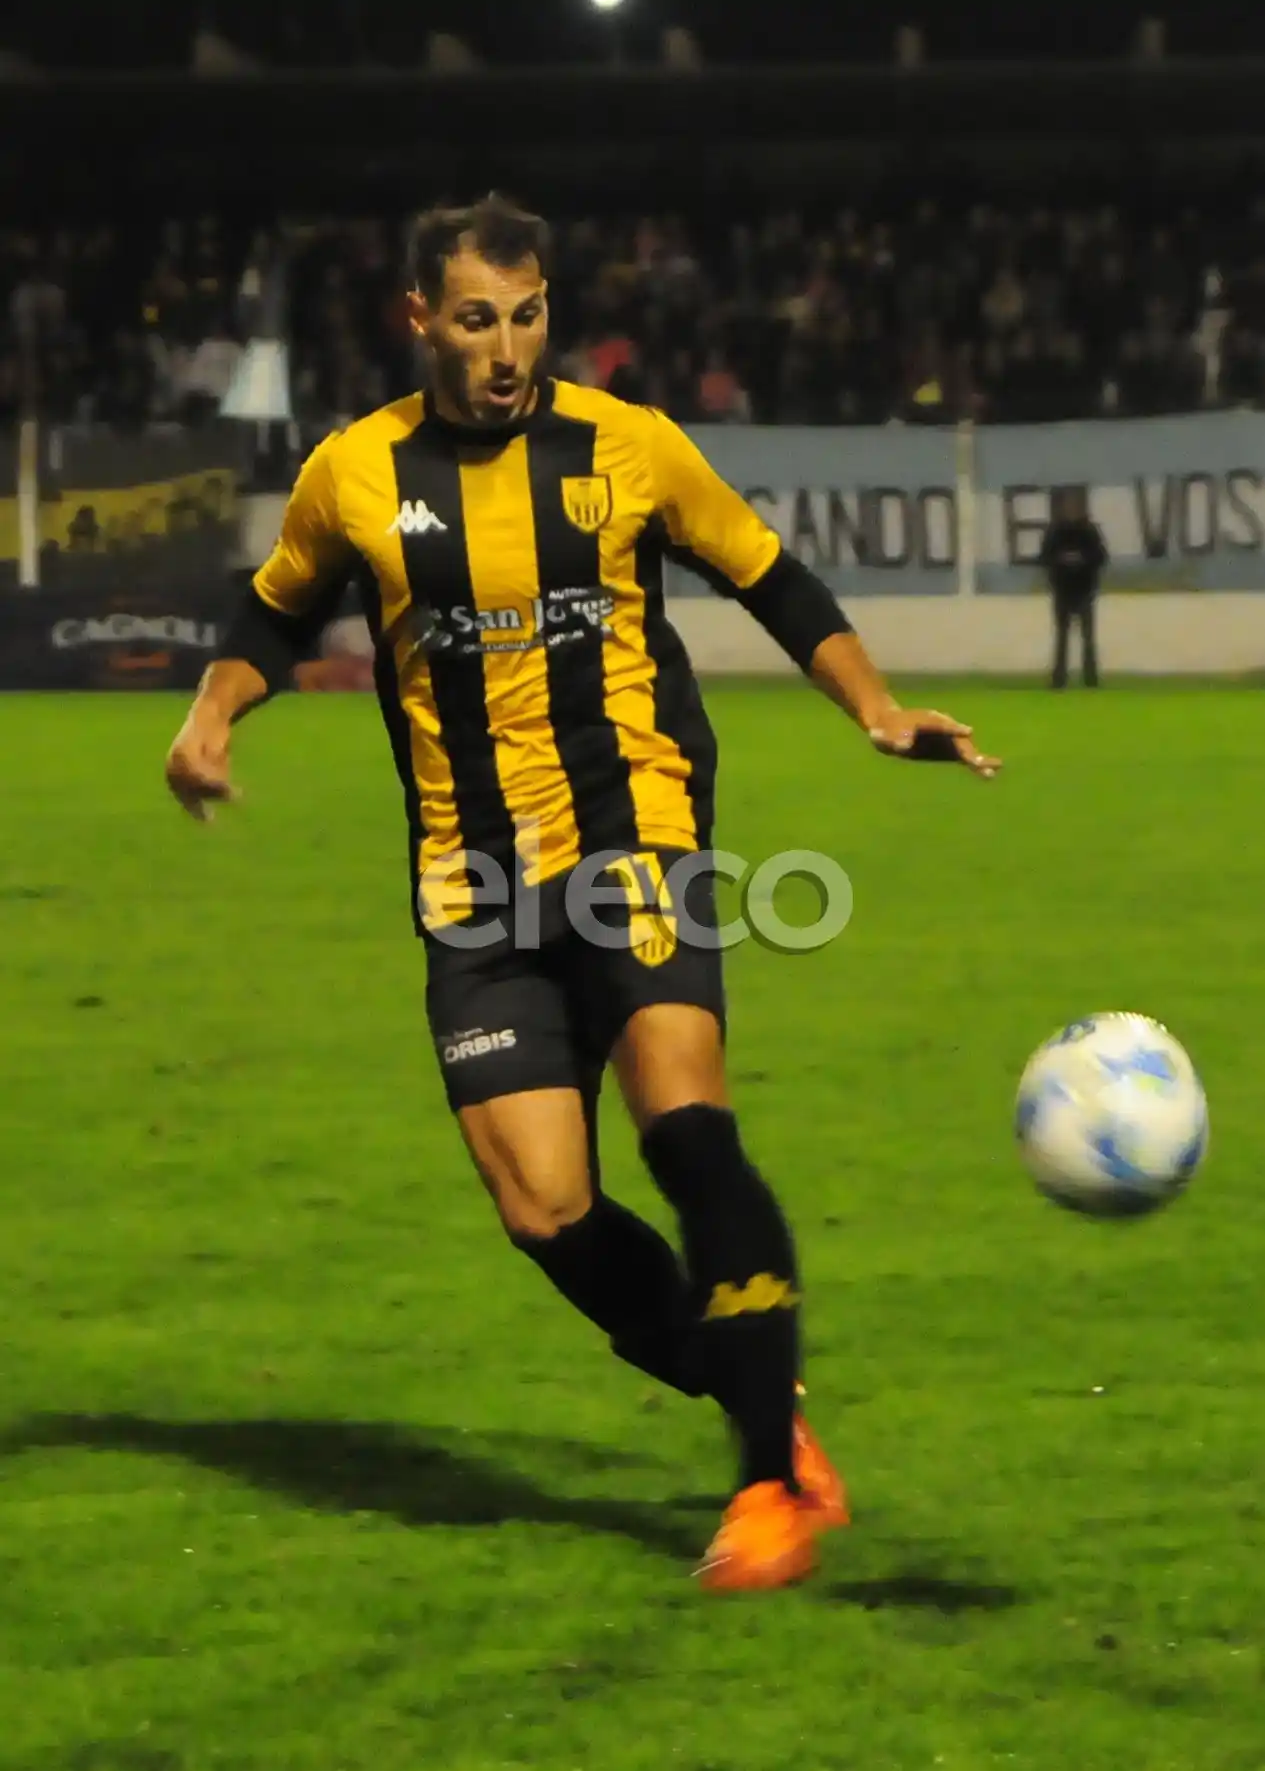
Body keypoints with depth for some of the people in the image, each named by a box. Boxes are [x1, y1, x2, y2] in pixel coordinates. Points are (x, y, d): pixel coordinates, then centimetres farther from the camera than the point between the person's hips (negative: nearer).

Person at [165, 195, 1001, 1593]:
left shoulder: (628, 448, 0)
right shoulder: (354, 477, 3)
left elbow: (773, 584, 12)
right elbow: (276, 616, 20)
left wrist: (876, 709, 0)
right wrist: (213, 716, 1)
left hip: (632, 832, -2)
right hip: (475, 887, 2)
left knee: (684, 1124, -24)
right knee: (547, 1216, -8)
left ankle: (776, 1481, -16)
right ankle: (773, 1419, 14)